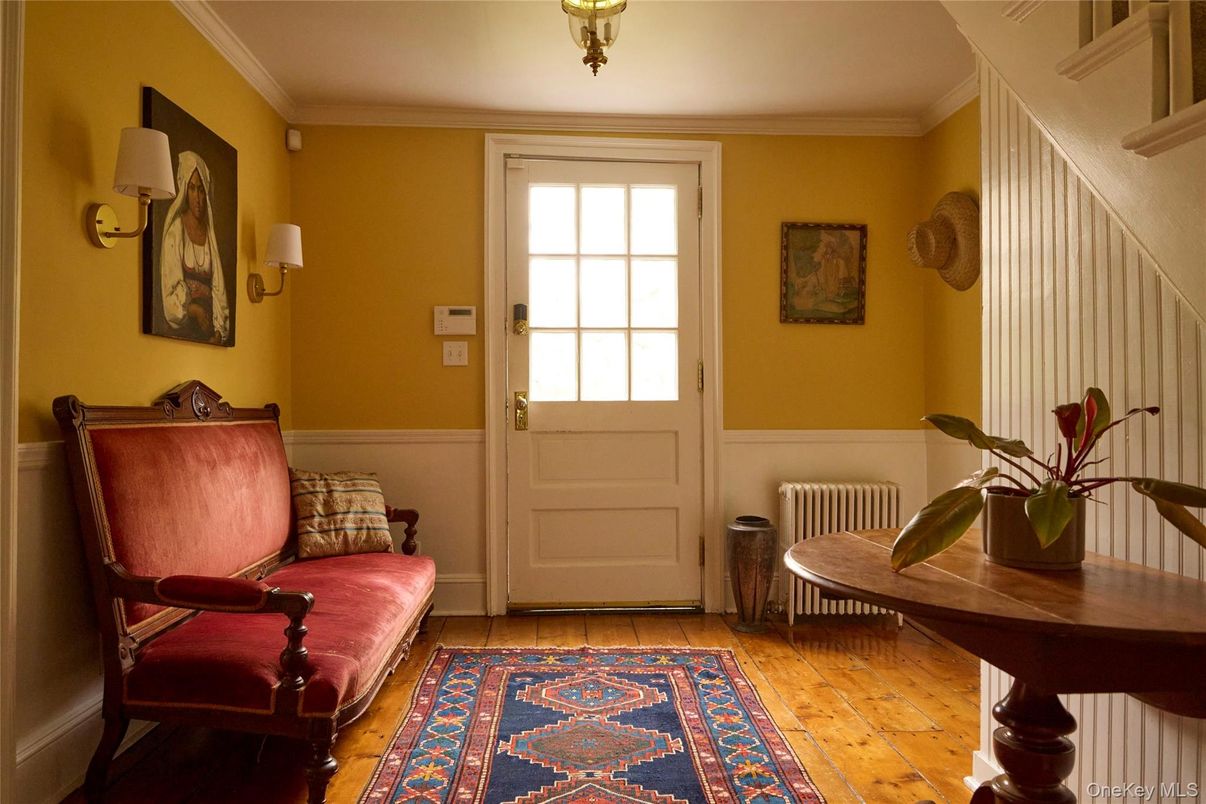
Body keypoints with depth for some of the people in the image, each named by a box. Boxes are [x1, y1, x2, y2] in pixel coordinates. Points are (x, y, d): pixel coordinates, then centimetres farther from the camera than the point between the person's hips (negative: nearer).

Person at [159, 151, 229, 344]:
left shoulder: (209, 233, 10)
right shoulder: (175, 229, -1)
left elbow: (218, 288, 5)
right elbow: (171, 284, -7)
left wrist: (219, 332, -5)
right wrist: (193, 310, -20)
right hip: (182, 326, -3)